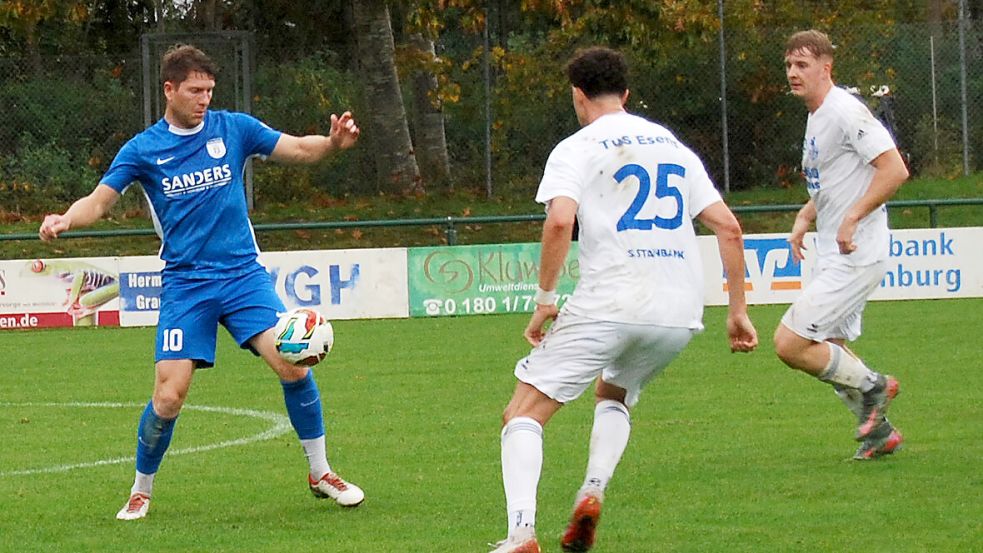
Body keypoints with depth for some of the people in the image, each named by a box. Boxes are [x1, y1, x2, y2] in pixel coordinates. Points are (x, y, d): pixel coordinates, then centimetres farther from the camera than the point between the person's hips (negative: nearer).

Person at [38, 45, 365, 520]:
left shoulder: (232, 128, 3)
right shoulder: (142, 150, 1)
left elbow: (298, 149, 1)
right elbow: (99, 200, -2)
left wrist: (333, 142, -21)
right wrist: (65, 220, -24)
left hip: (243, 274, 1)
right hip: (185, 283, -1)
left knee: (292, 364, -15)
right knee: (168, 397, -11)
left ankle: (321, 474, 3)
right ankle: (141, 491, 13)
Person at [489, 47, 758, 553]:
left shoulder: (576, 149, 3)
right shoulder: (673, 146, 19)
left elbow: (560, 221, -16)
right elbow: (728, 228, 13)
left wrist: (545, 298, -7)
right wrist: (738, 310, 17)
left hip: (607, 307, -5)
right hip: (680, 314, 5)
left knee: (524, 414, 2)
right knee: (614, 394, 32)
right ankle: (593, 491, 5)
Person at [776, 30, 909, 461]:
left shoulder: (846, 112, -15)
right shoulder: (816, 119, 15)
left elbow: (894, 170, -23)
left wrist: (852, 219, -24)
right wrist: (803, 220, 12)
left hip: (856, 258, -10)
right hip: (833, 258, 10)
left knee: (790, 343, -14)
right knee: (831, 351, 16)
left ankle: (871, 387, 3)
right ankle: (879, 431, 27)